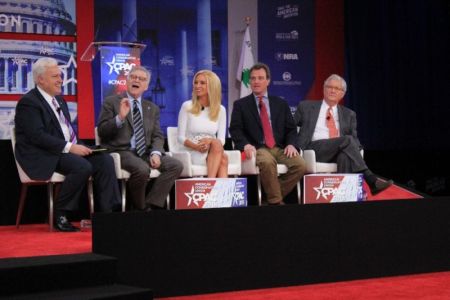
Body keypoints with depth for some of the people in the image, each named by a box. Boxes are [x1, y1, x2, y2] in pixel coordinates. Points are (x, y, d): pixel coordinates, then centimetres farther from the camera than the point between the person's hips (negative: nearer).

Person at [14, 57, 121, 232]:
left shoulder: (59, 99, 19)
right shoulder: (28, 103, -9)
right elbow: (37, 136, -20)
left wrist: (77, 146, 1)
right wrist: (69, 147, -23)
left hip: (68, 149, 9)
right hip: (44, 156, -9)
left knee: (105, 160, -11)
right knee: (83, 167, -32)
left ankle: (107, 214, -12)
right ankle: (60, 215, -16)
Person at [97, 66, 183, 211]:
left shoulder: (152, 108, 19)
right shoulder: (111, 102, 5)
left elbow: (157, 136, 12)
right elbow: (102, 131, -3)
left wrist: (155, 153, -10)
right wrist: (120, 117, -19)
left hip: (145, 153, 5)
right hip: (121, 151, -5)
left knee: (176, 165, -18)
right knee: (142, 169, -35)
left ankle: (151, 205, -14)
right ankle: (140, 209, -12)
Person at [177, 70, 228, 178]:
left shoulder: (220, 110, 10)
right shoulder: (187, 106, 2)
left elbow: (221, 140, 5)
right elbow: (181, 137, 0)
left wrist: (210, 141, -19)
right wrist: (196, 146, -20)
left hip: (214, 151, 3)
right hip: (192, 153, -3)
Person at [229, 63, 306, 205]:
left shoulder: (281, 103, 19)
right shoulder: (240, 104, 12)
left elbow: (291, 129, 15)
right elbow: (235, 129, 1)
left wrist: (291, 144, -6)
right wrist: (246, 144, -19)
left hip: (280, 148, 3)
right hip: (257, 149, -3)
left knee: (300, 165, -25)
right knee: (267, 162, -38)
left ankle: (273, 198, -10)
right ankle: (276, 202, -20)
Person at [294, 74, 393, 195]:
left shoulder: (348, 114, 21)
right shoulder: (306, 107, 16)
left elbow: (354, 138, 15)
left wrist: (355, 150, -8)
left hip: (340, 151, 3)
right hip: (313, 150, -2)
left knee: (345, 156, -37)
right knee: (347, 140, -29)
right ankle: (371, 180, -37)